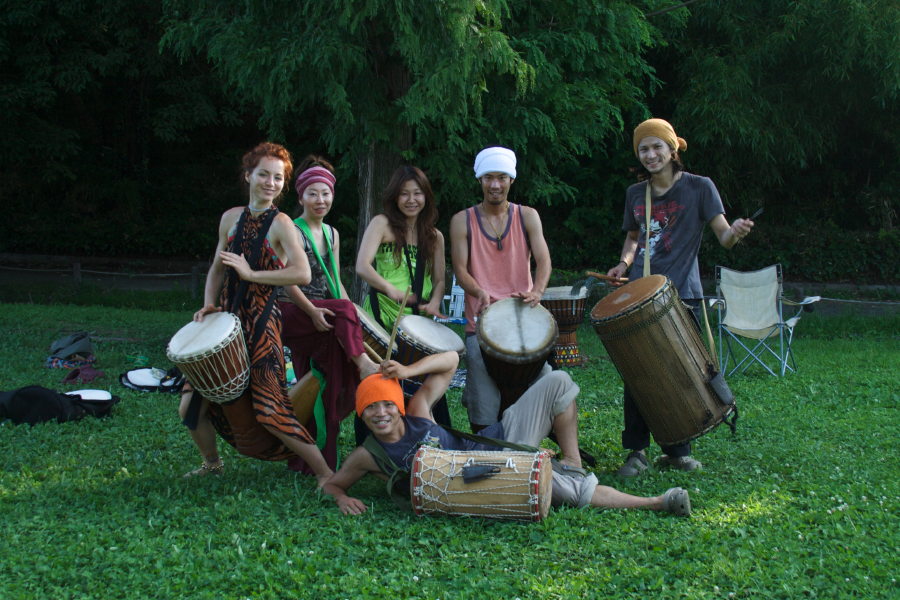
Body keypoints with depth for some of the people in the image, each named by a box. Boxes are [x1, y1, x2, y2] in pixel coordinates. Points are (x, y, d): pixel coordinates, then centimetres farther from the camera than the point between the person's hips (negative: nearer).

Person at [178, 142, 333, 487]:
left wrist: (251, 274, -19)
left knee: (268, 411, -9)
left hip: (260, 326, -6)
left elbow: (302, 274, -23)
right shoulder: (231, 218, 9)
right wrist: (209, 305, 4)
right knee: (192, 406, 9)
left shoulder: (280, 224, -9)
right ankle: (211, 464, 35)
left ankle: (325, 474, 2)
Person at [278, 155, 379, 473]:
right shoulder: (292, 230, -5)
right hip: (294, 313, -6)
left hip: (324, 318, 6)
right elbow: (289, 280, -14)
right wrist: (312, 311, -26)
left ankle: (322, 457, 4)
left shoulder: (332, 234, 16)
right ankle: (363, 362, -28)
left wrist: (350, 314, 2)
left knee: (326, 389, 1)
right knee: (345, 311, -33)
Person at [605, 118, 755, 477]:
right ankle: (636, 450, 8)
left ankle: (677, 451, 16)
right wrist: (624, 263, 6)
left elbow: (724, 237, -7)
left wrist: (736, 232, -30)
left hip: (682, 296, -3)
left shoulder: (699, 187, 0)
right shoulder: (635, 194, 11)